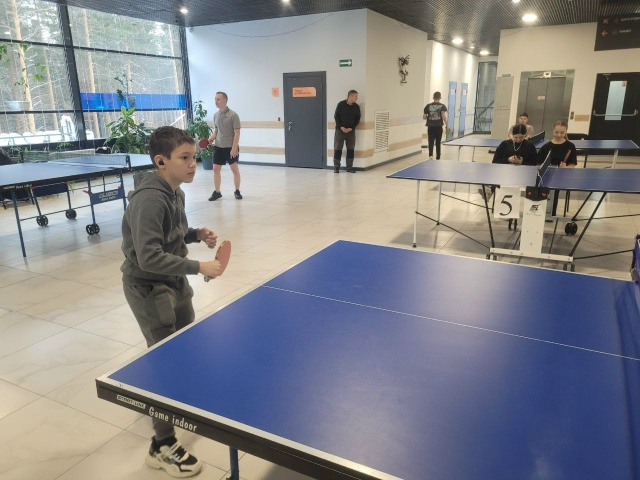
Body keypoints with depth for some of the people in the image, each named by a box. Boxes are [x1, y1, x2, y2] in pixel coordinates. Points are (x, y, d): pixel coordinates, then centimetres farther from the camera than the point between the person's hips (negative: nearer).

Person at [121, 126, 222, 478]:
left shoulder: (174, 191, 1)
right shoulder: (150, 199, -28)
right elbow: (149, 257, -32)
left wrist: (197, 235, -2)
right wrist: (198, 267, -29)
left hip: (173, 281, 9)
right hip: (147, 287, -9)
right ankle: (162, 447, 13)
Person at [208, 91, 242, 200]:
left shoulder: (233, 115, -10)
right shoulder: (215, 115, 6)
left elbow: (237, 133, -12)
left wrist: (234, 148, -17)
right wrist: (211, 137, -3)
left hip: (230, 147, -5)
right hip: (218, 147, 5)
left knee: (235, 169, 5)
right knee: (216, 169, 3)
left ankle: (237, 191, 18)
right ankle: (216, 192, 13)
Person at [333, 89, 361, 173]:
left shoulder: (356, 107, 2)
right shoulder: (341, 104, -6)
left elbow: (357, 119, 5)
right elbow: (336, 116, -4)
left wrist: (351, 128, -8)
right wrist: (341, 127, -13)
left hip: (351, 131, 3)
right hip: (340, 129, -3)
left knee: (351, 149, 2)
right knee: (337, 148, -2)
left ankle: (349, 167, 10)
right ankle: (336, 167, 6)